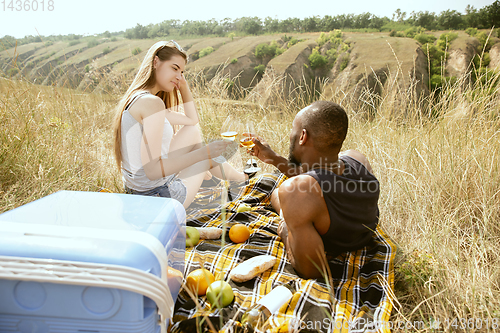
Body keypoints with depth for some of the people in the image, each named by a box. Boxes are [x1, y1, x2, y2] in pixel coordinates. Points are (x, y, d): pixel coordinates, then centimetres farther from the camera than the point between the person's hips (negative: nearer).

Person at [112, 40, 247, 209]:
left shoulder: (137, 100, 8)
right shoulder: (151, 102, -23)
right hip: (157, 195, -9)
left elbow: (192, 119, 17)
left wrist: (184, 86, 7)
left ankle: (241, 176, 33)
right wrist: (204, 152, -27)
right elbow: (152, 170, -28)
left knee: (193, 132, 14)